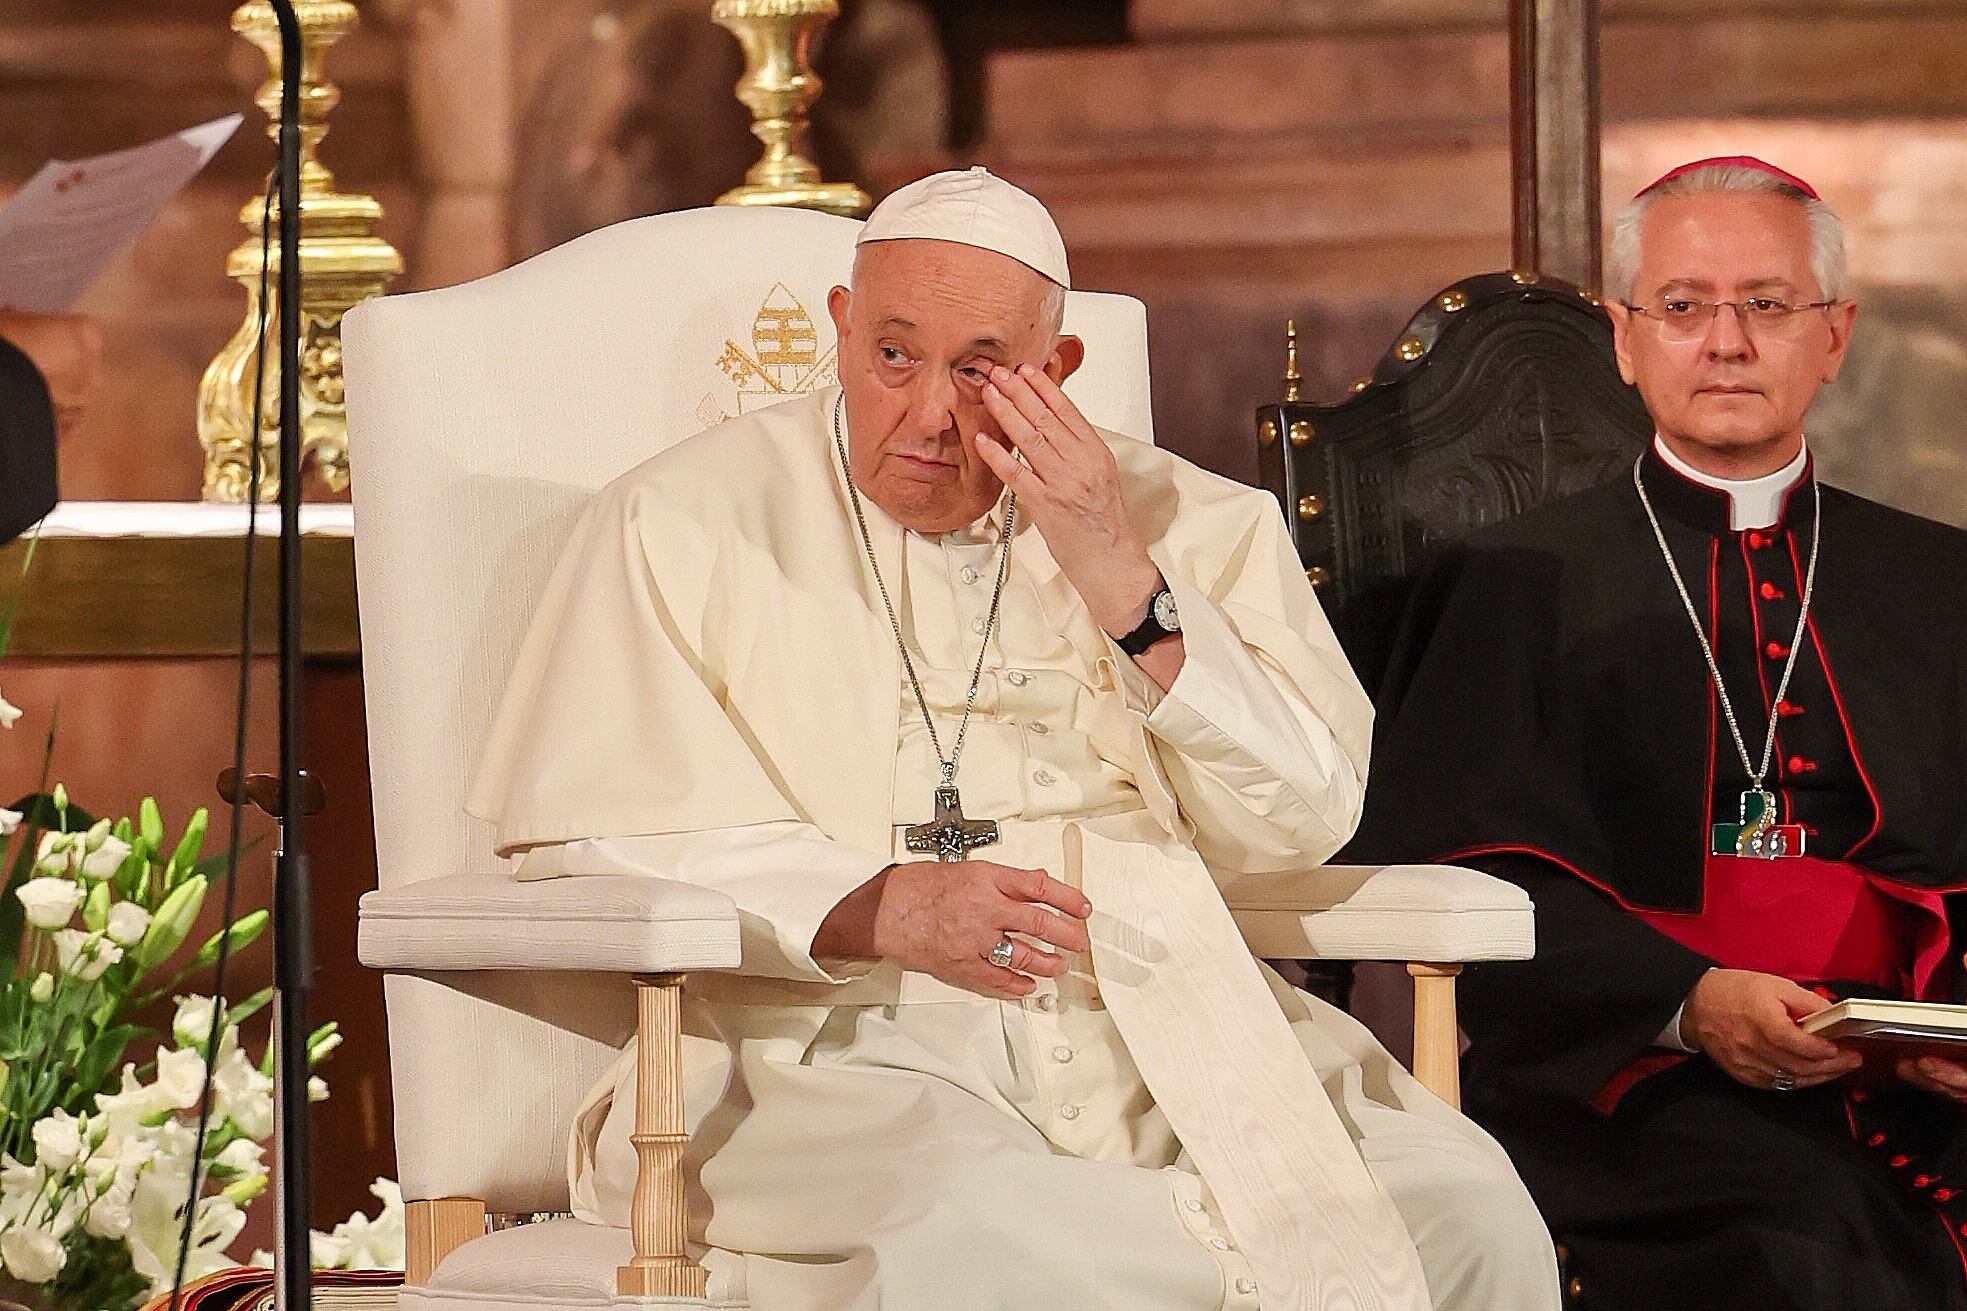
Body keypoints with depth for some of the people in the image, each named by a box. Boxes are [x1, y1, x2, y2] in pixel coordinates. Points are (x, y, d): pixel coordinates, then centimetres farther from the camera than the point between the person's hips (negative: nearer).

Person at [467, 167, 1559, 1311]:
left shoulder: (1188, 523, 14)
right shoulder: (688, 523, 7)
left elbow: (1303, 825, 4)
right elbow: (583, 838, -2)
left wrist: (1122, 581, -6)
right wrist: (877, 908, -14)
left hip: (1166, 1036, 3)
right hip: (842, 1042, -2)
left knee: (1468, 1213, -21)